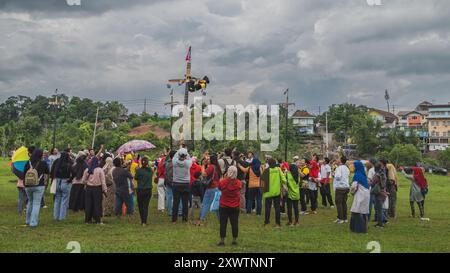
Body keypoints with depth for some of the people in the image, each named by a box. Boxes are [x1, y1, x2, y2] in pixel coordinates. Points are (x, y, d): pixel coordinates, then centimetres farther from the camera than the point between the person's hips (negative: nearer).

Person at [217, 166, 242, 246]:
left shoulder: (222, 182, -14)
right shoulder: (238, 183, -10)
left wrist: (225, 178, 7)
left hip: (223, 206, -1)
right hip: (235, 207, 1)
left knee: (223, 223, 5)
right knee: (234, 223, 8)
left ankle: (222, 240, 8)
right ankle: (235, 240, 14)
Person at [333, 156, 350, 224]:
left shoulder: (339, 168, -12)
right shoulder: (347, 168, 13)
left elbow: (338, 176, -21)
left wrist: (334, 174, -4)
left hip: (340, 188, -8)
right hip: (346, 187, 8)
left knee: (339, 203, -3)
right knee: (344, 203, 13)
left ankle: (340, 218, -4)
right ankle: (345, 218, 16)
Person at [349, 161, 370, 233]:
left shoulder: (357, 175, -14)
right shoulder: (363, 175, 11)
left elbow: (354, 186, -18)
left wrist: (351, 191, 4)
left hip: (360, 196, -8)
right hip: (366, 195, 8)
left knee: (357, 212, -2)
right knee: (363, 212, 15)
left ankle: (359, 228, -1)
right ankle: (363, 228, 21)